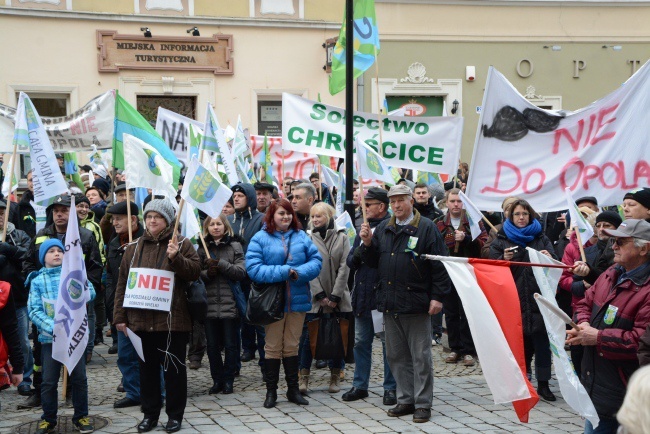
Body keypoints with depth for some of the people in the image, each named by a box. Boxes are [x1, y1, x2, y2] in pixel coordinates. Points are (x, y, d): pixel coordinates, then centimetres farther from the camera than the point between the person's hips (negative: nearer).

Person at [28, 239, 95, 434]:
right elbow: (34, 310, -4)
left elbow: (90, 296, -10)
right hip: (49, 337, 0)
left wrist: (82, 283, -32)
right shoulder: (37, 281, 3)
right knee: (49, 381, 3)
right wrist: (53, 327, -18)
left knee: (79, 378, 3)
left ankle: (81, 417, 16)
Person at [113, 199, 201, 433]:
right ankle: (150, 414, 20)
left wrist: (175, 258, -22)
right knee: (147, 368, 11)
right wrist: (120, 316, 5)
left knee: (174, 368, 3)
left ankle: (175, 414, 13)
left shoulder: (182, 244, 1)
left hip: (172, 319, -3)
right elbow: (122, 283, 10)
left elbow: (195, 271, -7)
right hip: (141, 319, 3)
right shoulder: (134, 248, 10)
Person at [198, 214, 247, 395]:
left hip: (230, 304, -3)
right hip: (210, 304, 3)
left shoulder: (234, 246, 2)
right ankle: (217, 380, 18)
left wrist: (220, 264, -14)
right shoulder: (202, 248, 9)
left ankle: (228, 380, 13)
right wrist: (207, 273, -13)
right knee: (212, 346, 8)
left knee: (231, 345, 3)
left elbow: (241, 272, -6)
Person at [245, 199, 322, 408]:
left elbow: (316, 260, 0)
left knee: (292, 345, 12)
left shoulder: (301, 236, 6)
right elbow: (253, 268, -14)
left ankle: (293, 389, 21)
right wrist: (284, 272, -18)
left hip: (298, 300, 3)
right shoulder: (260, 239, -4)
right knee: (273, 347, 6)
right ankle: (271, 391, 16)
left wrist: (299, 273, -19)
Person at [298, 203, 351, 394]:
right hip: (314, 298, 0)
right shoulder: (308, 239, 3)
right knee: (308, 337, -2)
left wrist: (335, 296, -8)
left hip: (338, 298, 1)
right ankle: (304, 378, 5)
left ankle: (335, 378, 15)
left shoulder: (342, 237, 3)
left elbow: (344, 267, -2)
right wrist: (321, 295, -10)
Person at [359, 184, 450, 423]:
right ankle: (406, 400, 22)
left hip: (416, 303, -6)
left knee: (421, 356, 1)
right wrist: (367, 243, -3)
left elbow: (439, 265, -8)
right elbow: (373, 261, 15)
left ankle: (423, 403, 8)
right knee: (396, 355, 12)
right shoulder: (383, 229, 13)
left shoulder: (427, 228, -5)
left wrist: (437, 296, -12)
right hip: (390, 303, 6)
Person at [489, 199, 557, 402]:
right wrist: (505, 259, -15)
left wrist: (549, 258, -12)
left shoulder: (541, 238, 14)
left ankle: (543, 383, 6)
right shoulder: (501, 240, 10)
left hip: (539, 299, 1)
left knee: (541, 340, -2)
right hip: (513, 299, -1)